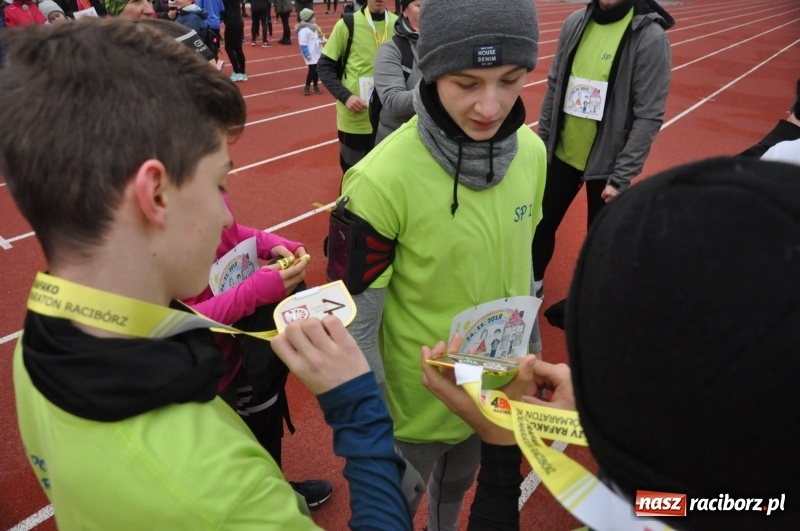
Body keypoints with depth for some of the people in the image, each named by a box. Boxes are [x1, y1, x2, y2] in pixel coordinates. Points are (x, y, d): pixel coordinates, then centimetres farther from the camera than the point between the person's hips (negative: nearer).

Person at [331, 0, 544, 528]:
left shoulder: (530, 151, -12)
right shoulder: (383, 180, -29)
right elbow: (354, 327, -21)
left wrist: (531, 352, 11)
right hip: (415, 405, -4)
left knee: (458, 486, 32)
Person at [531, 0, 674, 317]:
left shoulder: (650, 36, -14)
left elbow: (648, 117, -15)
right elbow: (554, 87, 8)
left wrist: (621, 177, -16)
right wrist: (542, 143, 9)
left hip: (605, 162, -4)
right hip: (561, 154, 5)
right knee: (542, 222, 16)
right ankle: (533, 283, 41)